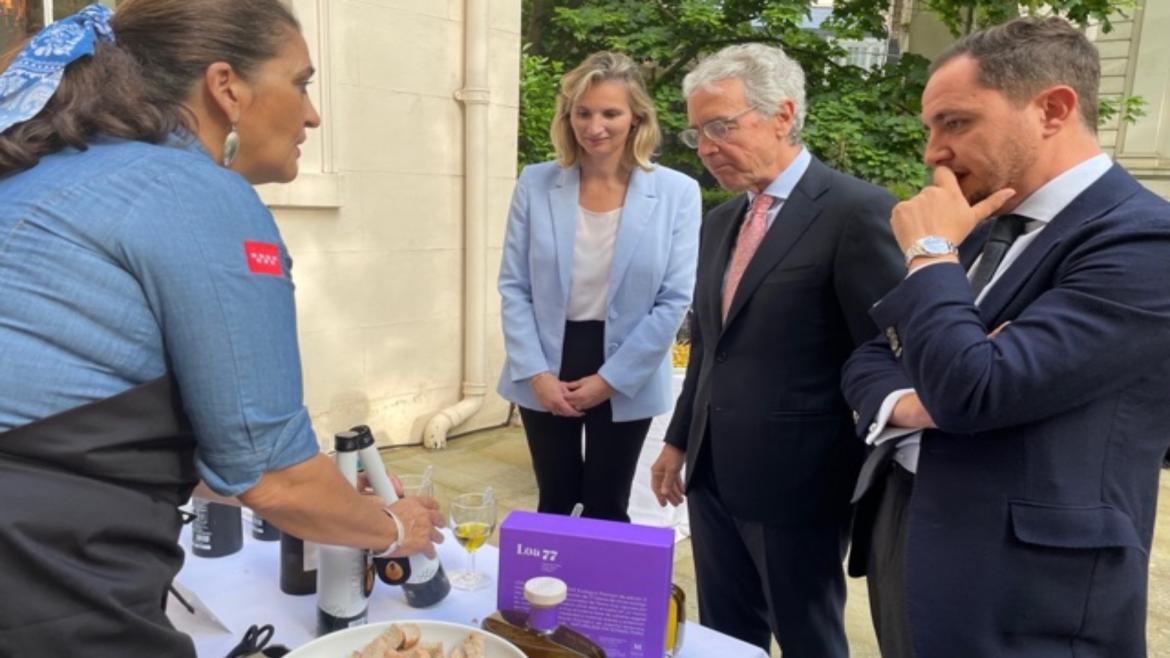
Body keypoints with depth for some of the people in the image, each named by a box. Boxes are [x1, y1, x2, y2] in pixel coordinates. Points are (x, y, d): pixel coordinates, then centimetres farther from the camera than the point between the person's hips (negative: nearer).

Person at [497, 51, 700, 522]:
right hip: (546, 374, 2)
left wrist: (610, 379, -11)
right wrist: (536, 372, -9)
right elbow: (513, 287, -1)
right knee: (555, 503, 15)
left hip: (625, 381, -1)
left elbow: (674, 301, -8)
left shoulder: (677, 193, -8)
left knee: (605, 509, 12)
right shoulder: (535, 184, -3)